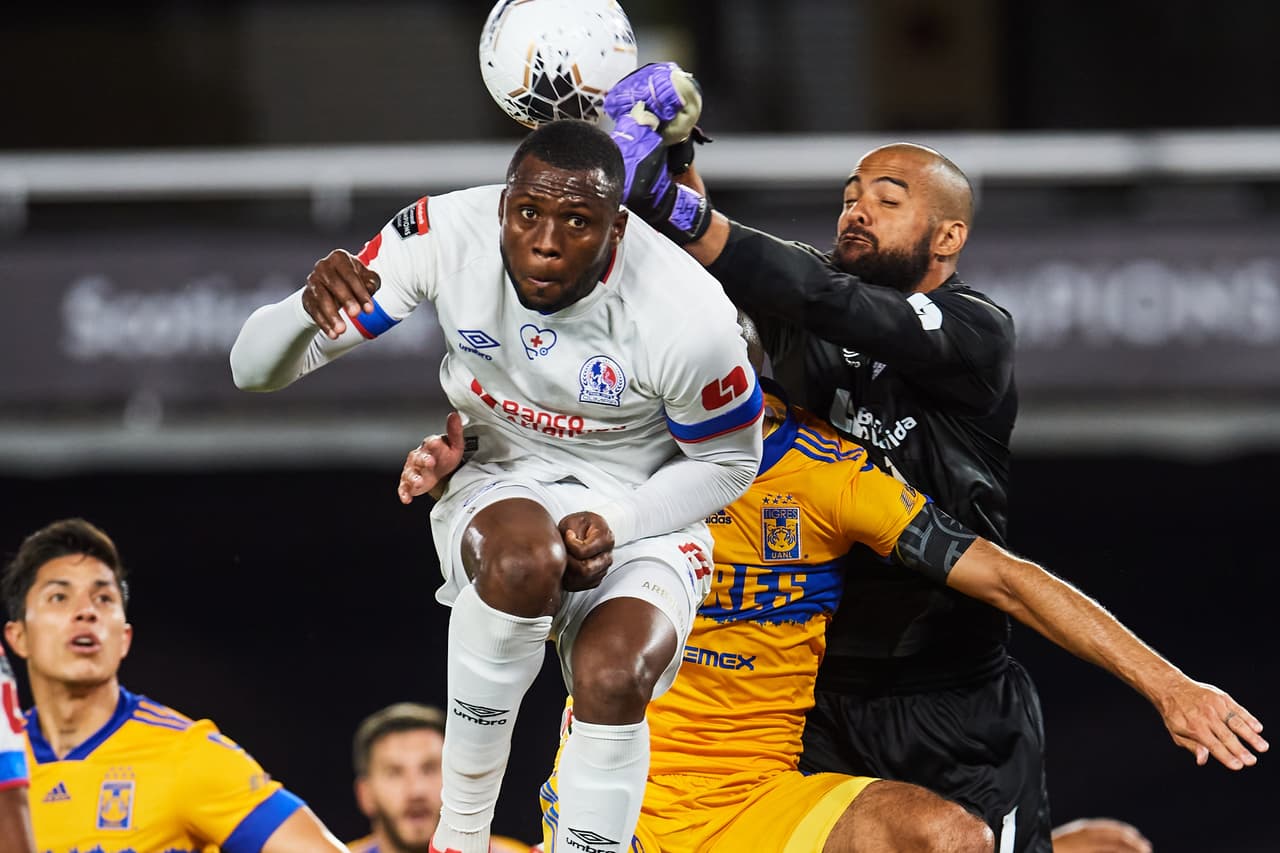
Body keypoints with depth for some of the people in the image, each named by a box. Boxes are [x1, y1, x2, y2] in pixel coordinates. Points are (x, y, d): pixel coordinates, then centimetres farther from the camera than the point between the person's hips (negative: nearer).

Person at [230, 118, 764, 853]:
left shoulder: (687, 316, -24)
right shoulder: (448, 236, -20)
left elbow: (728, 463, -3)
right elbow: (255, 369, -16)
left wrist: (615, 525, -20)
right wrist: (311, 306, -39)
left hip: (642, 513, -1)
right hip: (504, 491, 1)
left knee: (612, 678, -32)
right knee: (526, 558, -37)